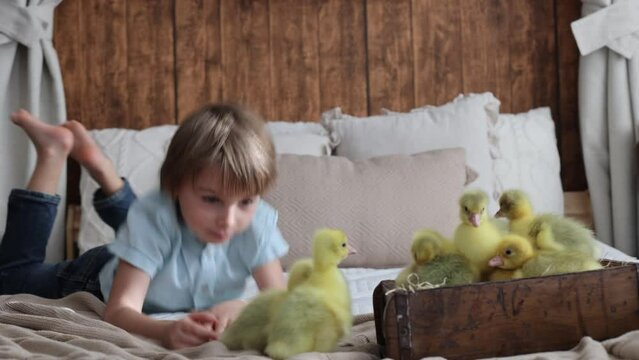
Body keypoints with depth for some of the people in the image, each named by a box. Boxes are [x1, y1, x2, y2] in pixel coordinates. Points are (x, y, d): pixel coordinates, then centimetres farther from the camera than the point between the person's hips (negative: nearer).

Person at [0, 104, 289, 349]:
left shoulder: (258, 221, -36)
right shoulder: (154, 217, -43)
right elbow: (120, 310, -46)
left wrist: (239, 307, -59)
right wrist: (165, 331, -68)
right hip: (100, 277, -4)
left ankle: (94, 160, 33)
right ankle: (53, 151, 14)